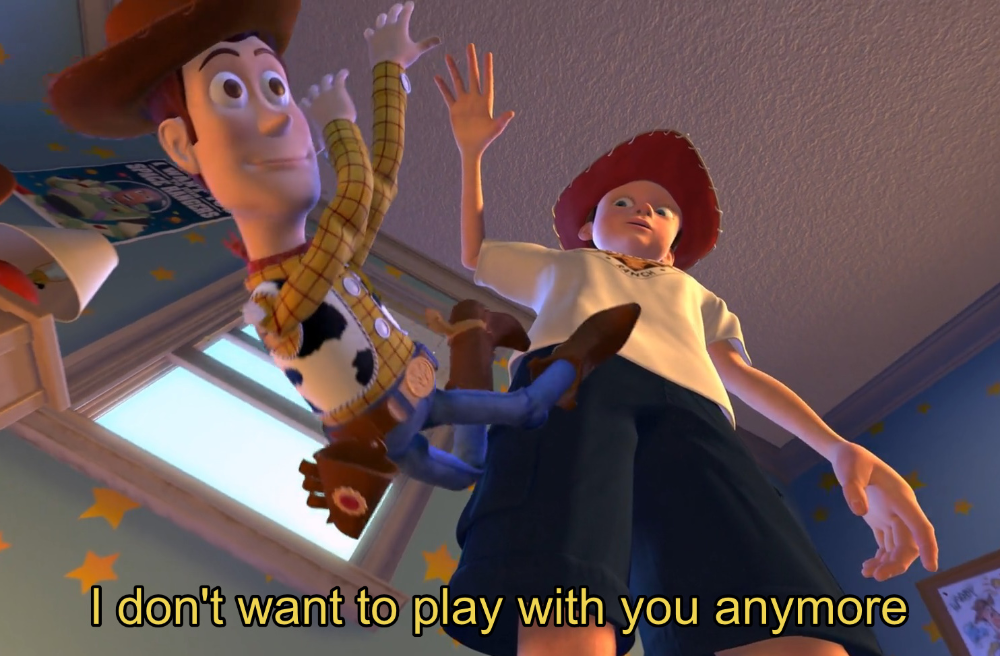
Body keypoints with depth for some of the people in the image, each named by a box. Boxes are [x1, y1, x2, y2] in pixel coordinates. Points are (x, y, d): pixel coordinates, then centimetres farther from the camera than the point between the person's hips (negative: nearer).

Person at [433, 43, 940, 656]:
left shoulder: (694, 293, 42)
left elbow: (741, 373, 28)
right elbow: (475, 254, 48)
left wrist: (840, 448, 10)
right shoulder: (561, 266, 42)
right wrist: (472, 152, 43)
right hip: (574, 377, -1)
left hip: (688, 405, 2)